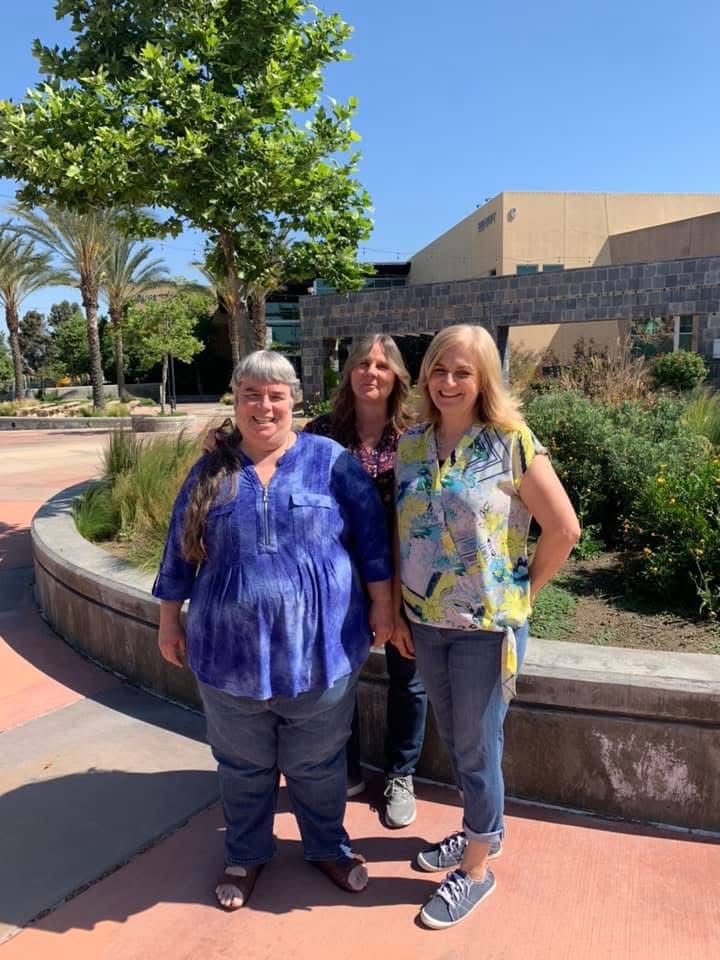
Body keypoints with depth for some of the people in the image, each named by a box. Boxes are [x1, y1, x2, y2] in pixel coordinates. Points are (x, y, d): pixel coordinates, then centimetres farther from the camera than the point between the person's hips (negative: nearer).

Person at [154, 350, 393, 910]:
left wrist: (381, 603, -1)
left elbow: (372, 534, -1)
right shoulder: (211, 471, 3)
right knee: (243, 766, 19)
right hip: (231, 651, 2)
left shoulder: (331, 461, -3)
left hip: (319, 648, -1)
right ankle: (247, 854, 44)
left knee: (317, 764, 17)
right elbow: (180, 550, 9)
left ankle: (328, 846, 42)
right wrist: (169, 619, 10)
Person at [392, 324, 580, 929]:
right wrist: (396, 612, 5)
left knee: (476, 748, 10)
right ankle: (484, 830, 46)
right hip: (425, 623, 5)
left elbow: (564, 529, -10)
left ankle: (476, 868, 32)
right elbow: (401, 535, 6)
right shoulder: (411, 445, 1)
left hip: (487, 627, -5)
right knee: (454, 740, 21)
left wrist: (522, 595, -5)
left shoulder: (512, 443, -14)